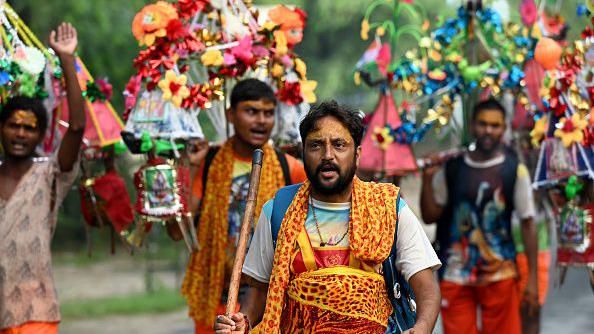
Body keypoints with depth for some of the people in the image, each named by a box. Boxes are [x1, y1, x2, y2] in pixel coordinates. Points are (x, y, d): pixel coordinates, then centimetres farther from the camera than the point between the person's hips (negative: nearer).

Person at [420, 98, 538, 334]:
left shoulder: (514, 170, -3)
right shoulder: (451, 169, 4)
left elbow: (527, 224, -2)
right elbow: (430, 215, 7)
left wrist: (532, 279, -5)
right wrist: (427, 178, -7)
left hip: (498, 275, -2)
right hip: (455, 275, 2)